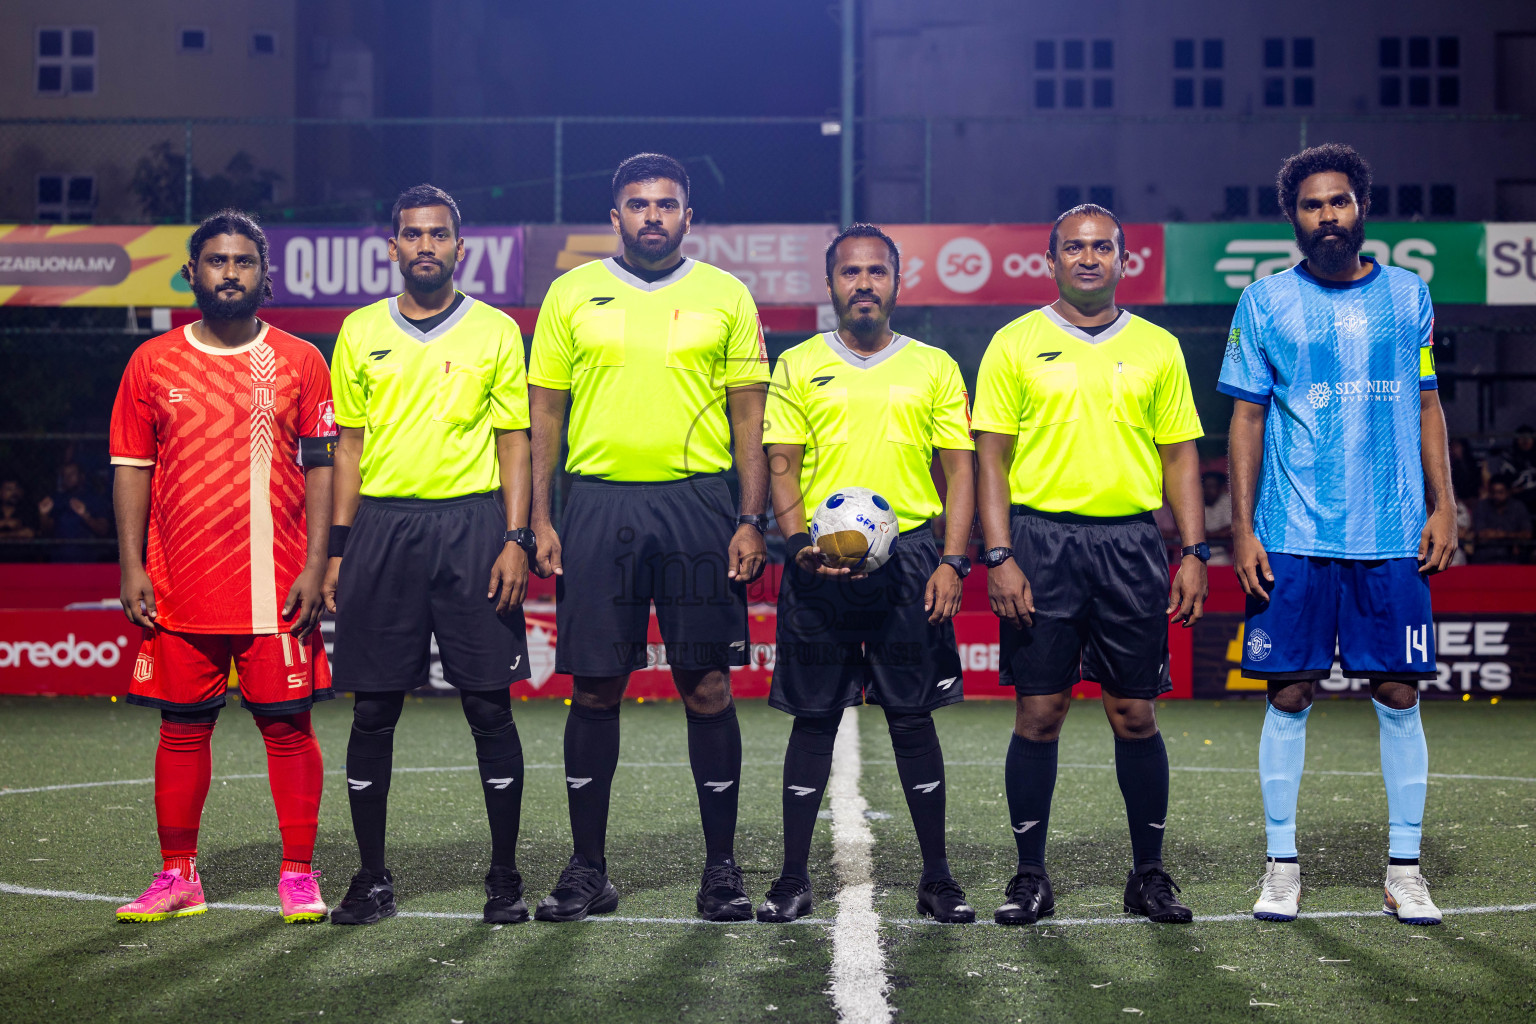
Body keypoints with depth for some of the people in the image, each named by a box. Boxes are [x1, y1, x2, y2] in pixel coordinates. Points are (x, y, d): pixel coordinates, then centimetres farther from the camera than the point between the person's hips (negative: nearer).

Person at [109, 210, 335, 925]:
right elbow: (131, 468, 8)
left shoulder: (300, 362, 5)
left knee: (287, 725, 0)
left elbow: (322, 465, 3)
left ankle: (298, 875, 10)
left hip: (277, 588, -1)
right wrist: (132, 566, 0)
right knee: (183, 727, 6)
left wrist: (315, 565, -5)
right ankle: (177, 878, 17)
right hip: (180, 586, 1)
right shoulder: (152, 363, 8)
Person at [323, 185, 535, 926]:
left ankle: (505, 877, 10)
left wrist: (515, 540, -6)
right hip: (382, 525, 2)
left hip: (471, 523, -2)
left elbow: (514, 442, 4)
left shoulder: (496, 331, 5)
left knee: (489, 705, -1)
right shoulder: (360, 332, 10)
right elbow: (349, 444, 12)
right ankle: (372, 878, 14)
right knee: (373, 709, 3)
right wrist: (340, 549, 6)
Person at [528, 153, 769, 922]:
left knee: (708, 687, 0)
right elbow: (544, 412, 9)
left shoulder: (725, 297, 7)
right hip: (597, 505, 1)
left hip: (696, 504, -1)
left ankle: (722, 867, 11)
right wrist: (539, 520, 1)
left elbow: (749, 416, 6)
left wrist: (752, 521, -3)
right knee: (594, 689, 3)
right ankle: (587, 870, 13)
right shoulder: (572, 294, 8)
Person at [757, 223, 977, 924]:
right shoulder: (798, 367, 9)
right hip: (820, 563, 0)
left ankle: (936, 878, 11)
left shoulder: (934, 367, 10)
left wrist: (952, 562, -4)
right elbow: (781, 465, 5)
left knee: (913, 716, 2)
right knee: (814, 717, 3)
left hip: (908, 557, 0)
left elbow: (961, 471, 7)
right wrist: (801, 541, -12)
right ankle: (793, 879, 11)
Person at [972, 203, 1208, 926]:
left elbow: (1180, 457, 11)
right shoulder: (1015, 345, 4)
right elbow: (991, 457, 2)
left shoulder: (1158, 349, 10)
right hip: (1040, 539, -1)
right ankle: (1031, 877, 10)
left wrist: (1194, 552, 2)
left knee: (1134, 714, 3)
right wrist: (999, 556, -8)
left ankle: (1149, 874, 16)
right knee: (1038, 713, 0)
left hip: (1130, 542, 2)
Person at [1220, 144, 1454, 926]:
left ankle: (1404, 869, 12)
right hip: (1292, 539, -1)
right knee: (1290, 695, 1)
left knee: (1398, 694, 2)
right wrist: (1242, 527, -3)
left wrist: (1442, 505, 4)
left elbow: (1427, 407, 13)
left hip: (1393, 537, 2)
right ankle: (1281, 865, 11)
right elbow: (1246, 419, 4)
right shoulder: (1264, 302, 4)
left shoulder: (1408, 295, 9)